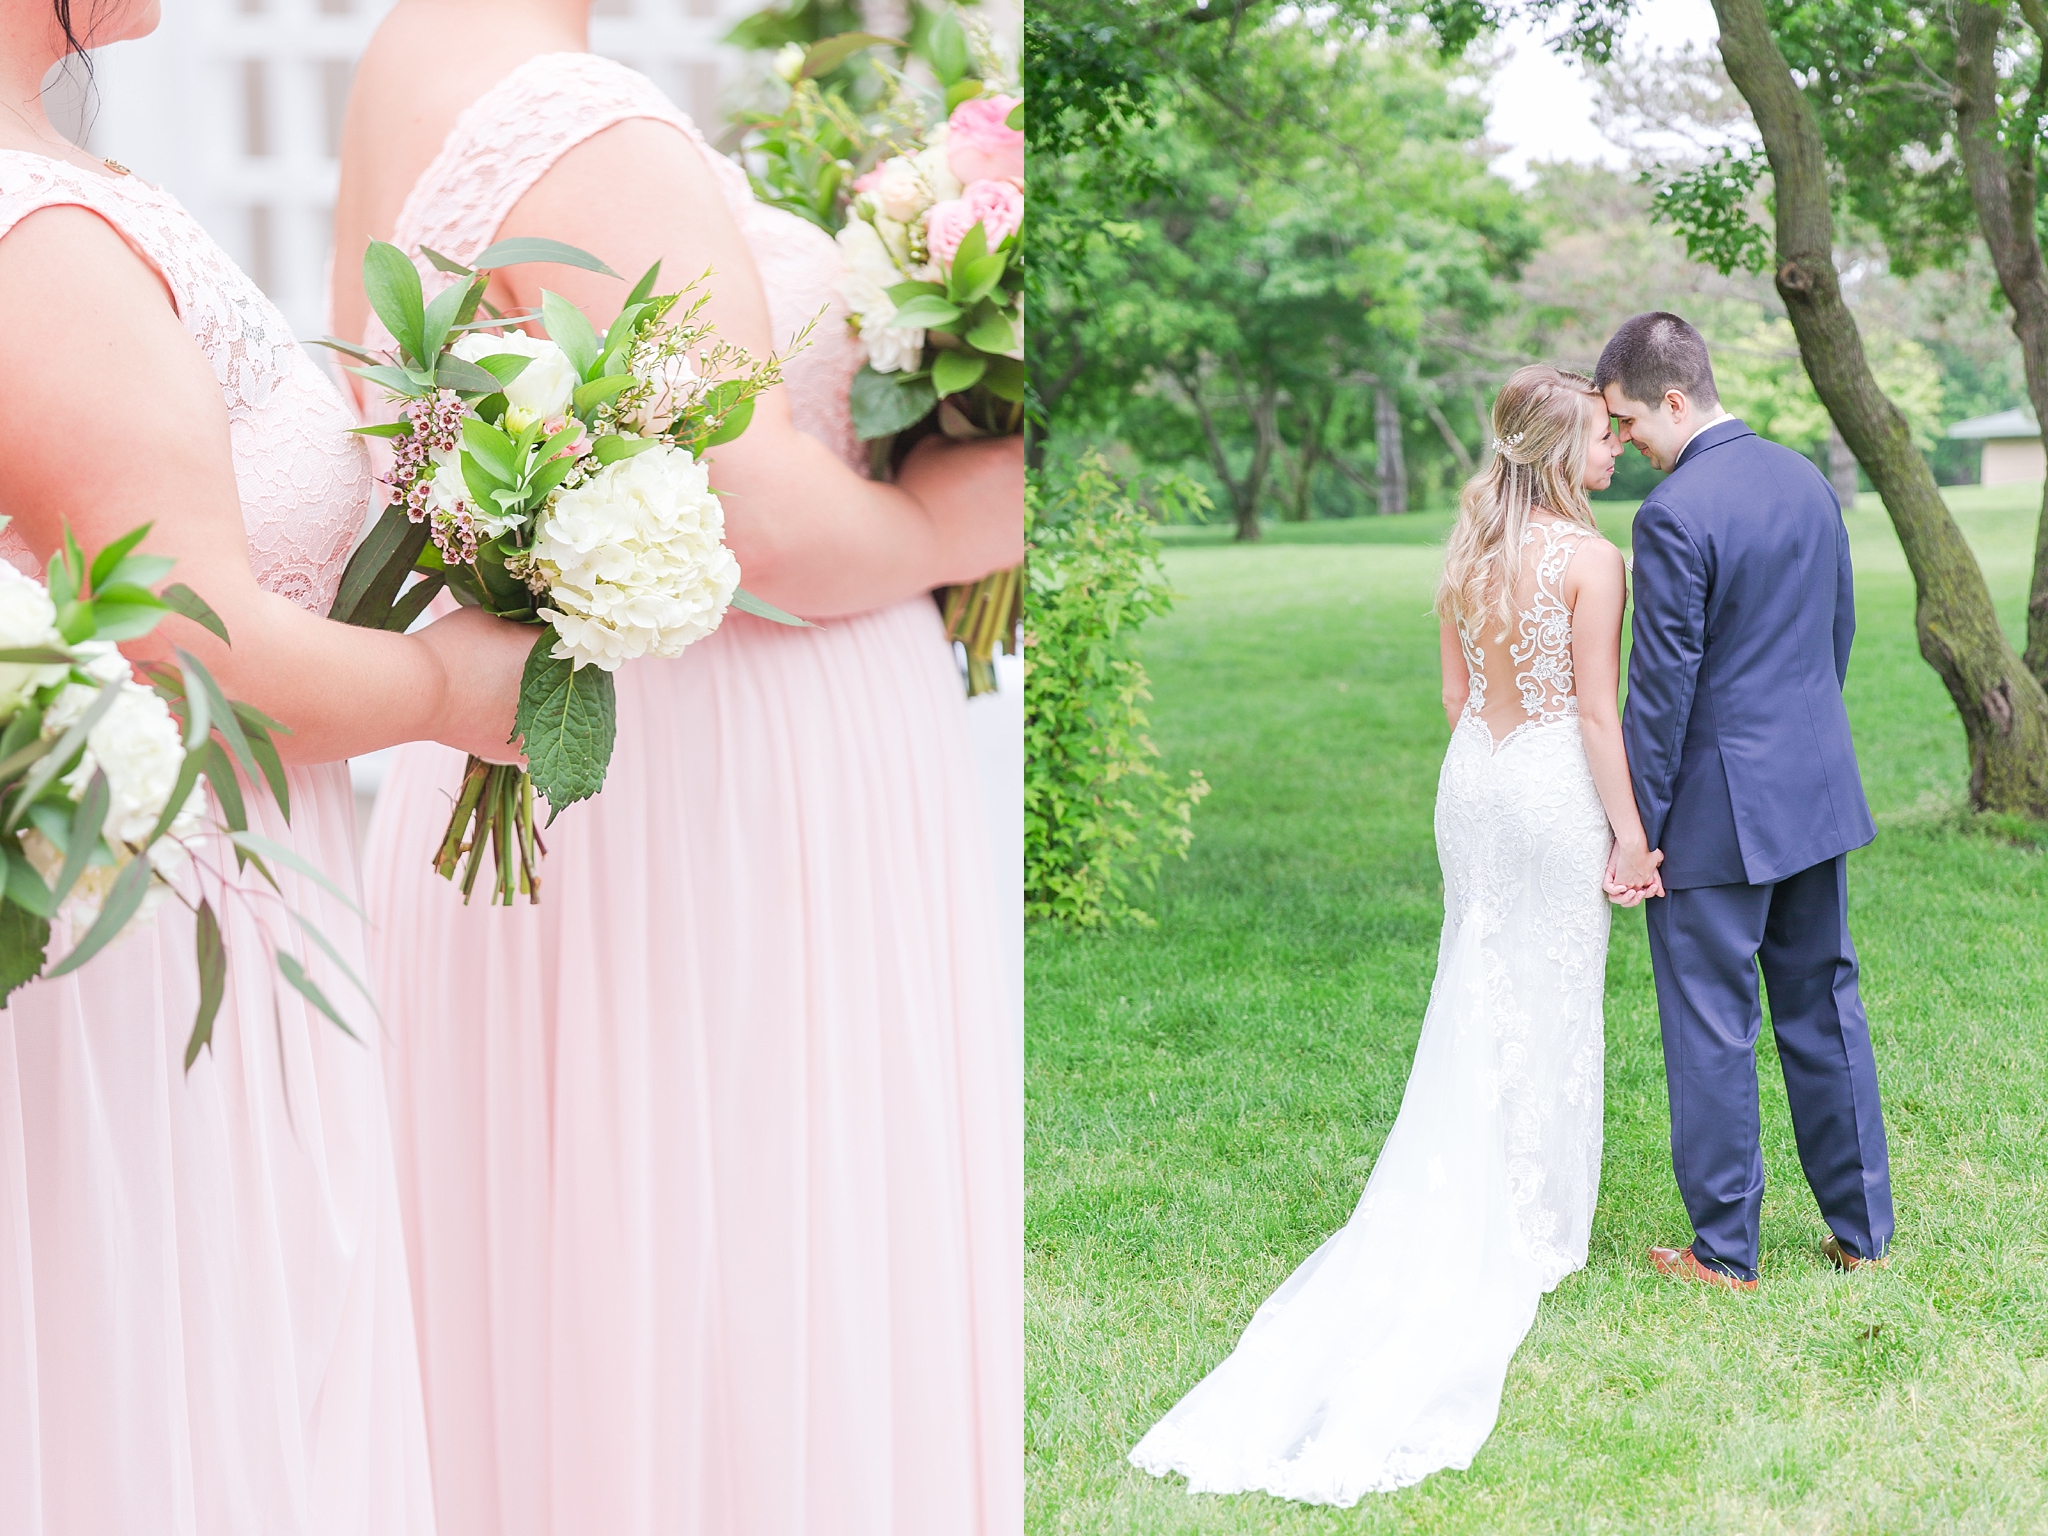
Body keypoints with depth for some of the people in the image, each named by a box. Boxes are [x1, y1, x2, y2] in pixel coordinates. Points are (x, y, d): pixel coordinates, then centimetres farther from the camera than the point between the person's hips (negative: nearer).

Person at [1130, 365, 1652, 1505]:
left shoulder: (1467, 551, 5)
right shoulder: (1591, 558, -14)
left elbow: (1456, 695, 10)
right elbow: (1598, 709, -14)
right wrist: (1628, 829, -9)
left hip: (1472, 779, 6)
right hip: (1559, 784, -6)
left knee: (1475, 992, 15)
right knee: (1550, 1001, 5)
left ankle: (1452, 1220, 19)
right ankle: (1532, 1228, 14)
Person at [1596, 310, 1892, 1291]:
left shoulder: (1674, 517, -19)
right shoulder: (1806, 478, 6)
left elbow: (1662, 688, -18)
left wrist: (1636, 828, -11)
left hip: (1716, 807, -8)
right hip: (1817, 791, 8)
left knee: (1711, 1027, 3)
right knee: (1823, 1005, 16)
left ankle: (1724, 1252, 12)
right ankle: (1860, 1228, 24)